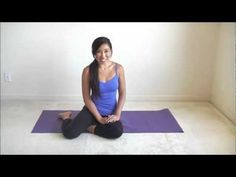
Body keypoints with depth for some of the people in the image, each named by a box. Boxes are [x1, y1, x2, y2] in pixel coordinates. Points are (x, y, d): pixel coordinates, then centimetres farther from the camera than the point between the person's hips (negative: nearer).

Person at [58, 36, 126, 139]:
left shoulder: (118, 68, -7)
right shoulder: (88, 71, -13)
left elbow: (122, 94, -1)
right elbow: (87, 98, -9)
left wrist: (117, 114, -12)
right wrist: (99, 118, -13)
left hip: (110, 112, 1)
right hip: (92, 109, -1)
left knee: (118, 131, -31)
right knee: (69, 132, -20)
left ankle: (90, 128, -5)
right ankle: (67, 117, 16)